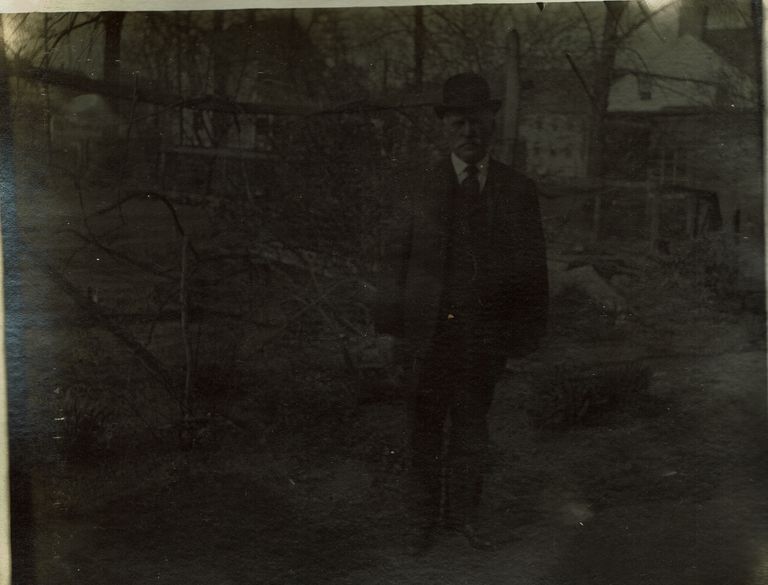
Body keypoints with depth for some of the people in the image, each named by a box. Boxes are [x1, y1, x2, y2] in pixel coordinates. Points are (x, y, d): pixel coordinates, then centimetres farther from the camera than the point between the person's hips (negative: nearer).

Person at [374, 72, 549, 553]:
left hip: (487, 333, 1)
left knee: (473, 426, 13)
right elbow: (396, 258, 1)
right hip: (431, 331, -1)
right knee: (427, 429, 8)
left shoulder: (518, 190, 4)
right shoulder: (415, 187, 2)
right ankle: (423, 519, 23)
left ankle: (463, 513, 29)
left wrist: (527, 332, -1)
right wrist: (392, 323, -4)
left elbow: (533, 267, 5)